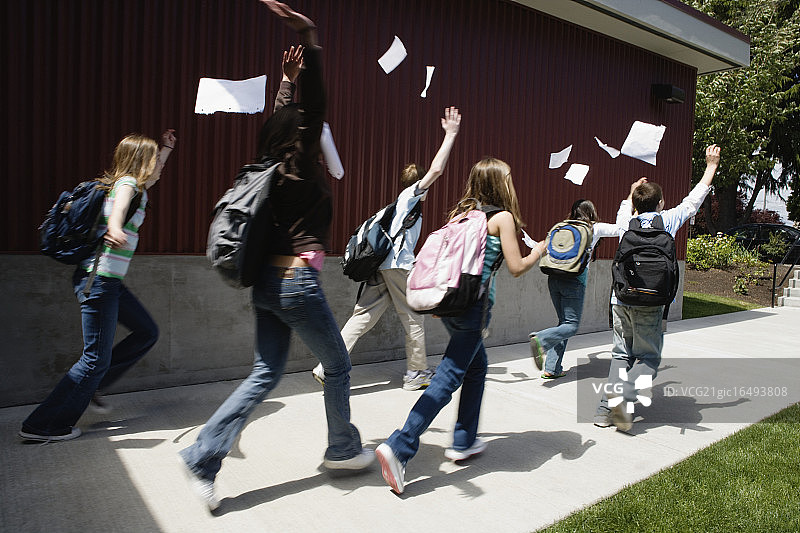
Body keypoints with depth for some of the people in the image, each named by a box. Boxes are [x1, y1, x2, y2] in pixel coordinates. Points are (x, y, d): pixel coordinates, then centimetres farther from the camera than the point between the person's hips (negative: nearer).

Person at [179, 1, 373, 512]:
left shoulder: (273, 168, 12)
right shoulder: (301, 170, -8)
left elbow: (278, 123, 31)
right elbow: (315, 110, -20)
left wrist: (288, 80, 36)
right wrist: (311, 43, -25)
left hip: (268, 283, 8)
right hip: (298, 283, -8)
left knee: (266, 374, 12)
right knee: (338, 366, 12)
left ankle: (204, 457, 7)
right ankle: (344, 449, 29)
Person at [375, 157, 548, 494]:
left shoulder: (460, 213, 16)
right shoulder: (502, 217, -2)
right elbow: (516, 268, -3)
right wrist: (538, 252, 17)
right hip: (474, 303, -7)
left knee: (477, 366, 23)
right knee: (449, 376, -7)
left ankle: (463, 442, 29)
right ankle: (399, 447, -13)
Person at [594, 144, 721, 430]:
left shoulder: (627, 223, 10)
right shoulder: (667, 220, 3)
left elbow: (625, 211, 34)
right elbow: (693, 201, 17)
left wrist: (634, 192, 53)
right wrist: (711, 166, 28)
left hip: (620, 299, 4)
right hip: (648, 303, -3)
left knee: (622, 354, 12)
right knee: (648, 358, 6)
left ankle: (605, 409, 7)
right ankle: (624, 398, -15)